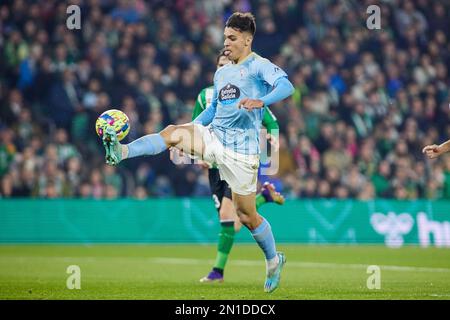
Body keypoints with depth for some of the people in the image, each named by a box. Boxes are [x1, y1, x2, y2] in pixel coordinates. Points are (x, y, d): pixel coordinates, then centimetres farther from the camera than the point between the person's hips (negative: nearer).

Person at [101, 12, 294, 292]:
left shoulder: (259, 66, -6)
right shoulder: (222, 73, 17)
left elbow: (286, 86, -24)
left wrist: (260, 102, -42)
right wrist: (189, 133, 19)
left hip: (241, 150, -6)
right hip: (213, 137, 6)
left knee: (247, 215, 2)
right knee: (173, 132, -22)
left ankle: (274, 260, 23)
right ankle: (122, 152, -38)